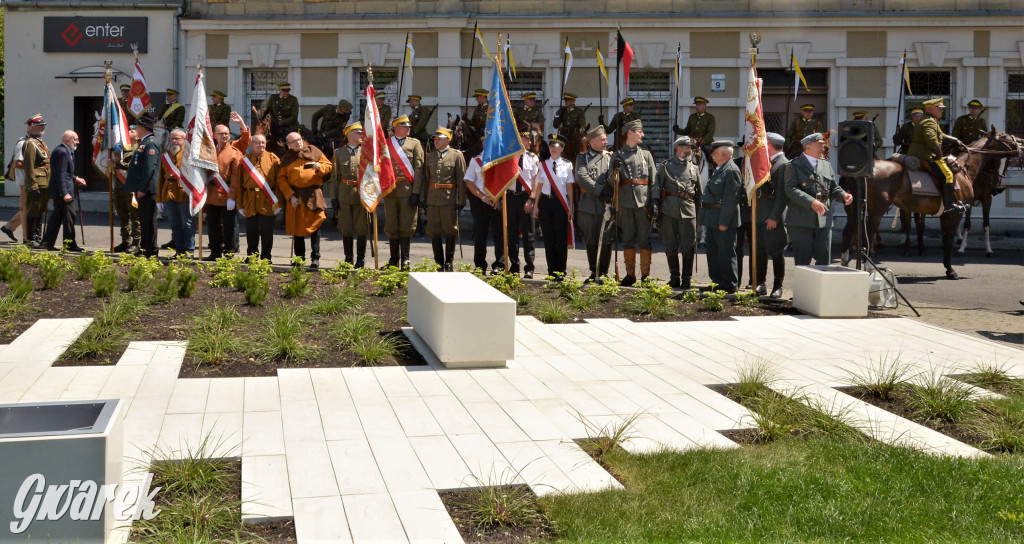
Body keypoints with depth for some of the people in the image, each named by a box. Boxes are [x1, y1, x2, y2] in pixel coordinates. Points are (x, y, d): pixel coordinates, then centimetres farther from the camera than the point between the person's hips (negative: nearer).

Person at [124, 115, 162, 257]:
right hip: (141, 189, 11)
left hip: (147, 190, -11)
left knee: (149, 221, -6)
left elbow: (150, 168, -21)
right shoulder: (143, 143, 19)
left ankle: (150, 252, -4)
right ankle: (144, 249, 20)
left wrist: (142, 189, -23)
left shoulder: (151, 144, -14)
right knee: (144, 220, 14)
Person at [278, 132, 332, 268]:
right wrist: (290, 196, -7)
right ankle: (299, 258, 17)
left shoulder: (313, 151, 8)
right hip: (295, 196, 2)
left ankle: (315, 258, 2)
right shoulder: (286, 158, 9)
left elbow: (328, 165, 9)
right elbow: (281, 179, 4)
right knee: (296, 227, 6)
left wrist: (319, 167, -14)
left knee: (314, 226, -4)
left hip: (313, 195, -2)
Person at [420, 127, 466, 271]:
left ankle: (449, 262, 10)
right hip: (432, 198, 4)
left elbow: (461, 179, -4)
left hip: (449, 198, -4)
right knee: (433, 231, 5)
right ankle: (438, 262, 14)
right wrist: (422, 198, 7)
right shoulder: (429, 156, 12)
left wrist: (461, 200, -9)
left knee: (450, 231, 1)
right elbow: (425, 178, 13)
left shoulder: (457, 155, 0)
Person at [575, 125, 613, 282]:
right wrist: (600, 190, -13)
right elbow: (582, 177, -5)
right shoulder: (582, 157, 9)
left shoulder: (611, 157, 11)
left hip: (606, 204, -1)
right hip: (588, 205, 1)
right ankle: (594, 273, 17)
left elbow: (613, 180, 4)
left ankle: (603, 272, 5)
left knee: (606, 240, -4)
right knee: (590, 241, 6)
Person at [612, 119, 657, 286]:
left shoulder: (646, 155, 12)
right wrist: (615, 170, -15)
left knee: (645, 240, -1)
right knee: (628, 239, 4)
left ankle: (645, 275, 5)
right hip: (625, 203, 0)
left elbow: (654, 181, 8)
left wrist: (654, 204, -2)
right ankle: (630, 274, 12)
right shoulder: (618, 155, 8)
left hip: (643, 202, 0)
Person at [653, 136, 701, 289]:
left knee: (688, 247, -2)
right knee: (670, 246, 5)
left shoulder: (694, 168, 15)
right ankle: (674, 277, 16)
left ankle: (686, 278, 7)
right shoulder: (666, 166, 8)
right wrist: (655, 205, -5)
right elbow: (656, 187, 7)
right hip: (669, 210, -1)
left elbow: (699, 192, 17)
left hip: (688, 211, 1)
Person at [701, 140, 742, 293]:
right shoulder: (718, 169, 16)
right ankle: (717, 281, 27)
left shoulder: (731, 170, -16)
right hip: (712, 220, 10)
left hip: (723, 220, -10)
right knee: (713, 252, 17)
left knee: (726, 253, -3)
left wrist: (723, 222, -22)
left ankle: (729, 286, 3)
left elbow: (730, 199, -20)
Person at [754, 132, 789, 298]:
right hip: (760, 216, 9)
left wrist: (774, 217, -20)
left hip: (774, 217, -9)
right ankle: (760, 285, 19)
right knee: (759, 251, 11)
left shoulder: (784, 164, -11)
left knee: (776, 252, -2)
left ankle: (778, 287, 6)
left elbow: (782, 193, -17)